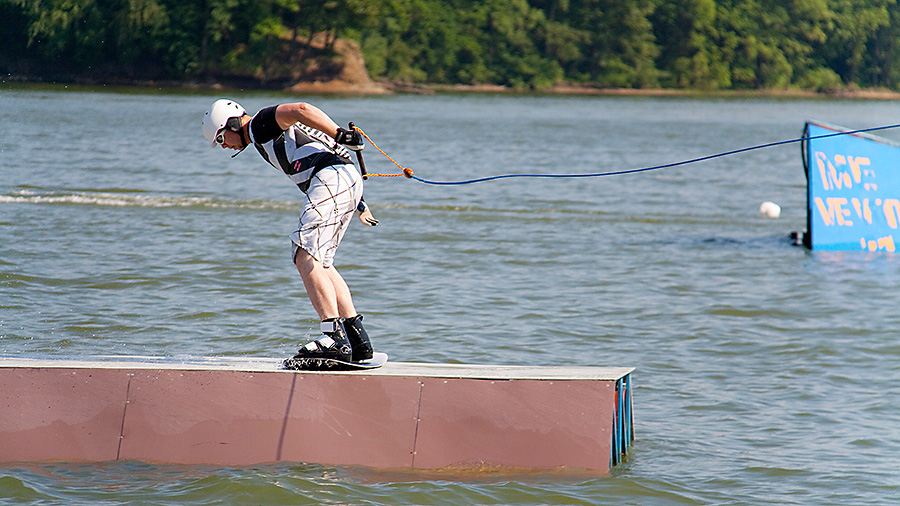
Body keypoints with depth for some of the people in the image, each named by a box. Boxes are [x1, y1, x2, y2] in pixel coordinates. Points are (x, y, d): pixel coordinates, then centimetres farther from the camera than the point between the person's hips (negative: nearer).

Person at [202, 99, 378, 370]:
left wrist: (340, 135, -25)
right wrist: (357, 204, 34)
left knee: (306, 259, -18)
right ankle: (358, 340, 11)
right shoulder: (264, 137, 32)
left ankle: (335, 340, -29)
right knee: (320, 264, 15)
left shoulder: (260, 123, 3)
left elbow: (301, 110, -14)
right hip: (349, 183, 10)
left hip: (332, 180, -10)